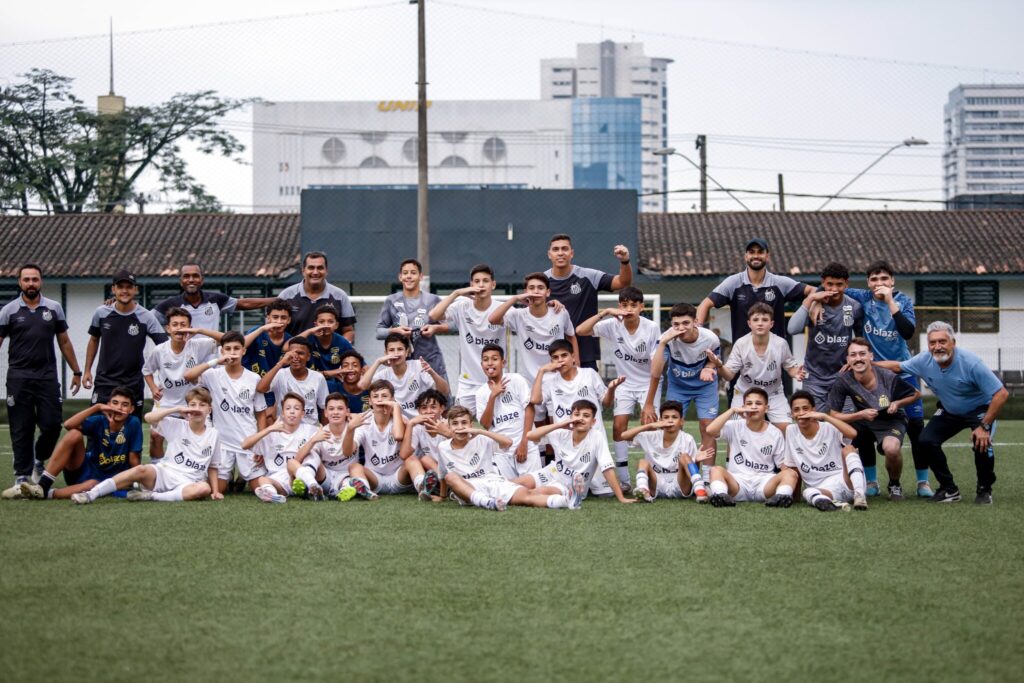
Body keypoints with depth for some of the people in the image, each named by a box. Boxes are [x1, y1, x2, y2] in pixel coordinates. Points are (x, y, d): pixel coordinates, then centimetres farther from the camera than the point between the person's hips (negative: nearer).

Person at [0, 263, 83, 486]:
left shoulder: (54, 308, 8)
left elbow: (64, 342, 14)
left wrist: (76, 371, 13)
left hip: (47, 376, 2)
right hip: (19, 377, -2)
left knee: (52, 425, -2)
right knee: (21, 430, 1)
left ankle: (40, 459, 24)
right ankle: (22, 474, 9)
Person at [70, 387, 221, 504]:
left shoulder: (213, 434, 9)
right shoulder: (178, 426, 6)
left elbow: (212, 467, 15)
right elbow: (149, 418, -6)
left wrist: (215, 491, 2)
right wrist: (178, 410, -8)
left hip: (187, 484, 0)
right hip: (164, 474, 0)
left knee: (204, 489, -35)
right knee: (141, 470, -33)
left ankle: (151, 496, -33)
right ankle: (90, 494, -35)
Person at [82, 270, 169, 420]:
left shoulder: (146, 317, -7)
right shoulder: (102, 313, 0)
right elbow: (94, 340, 15)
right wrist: (87, 370, 12)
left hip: (133, 384, -1)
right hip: (104, 381, 1)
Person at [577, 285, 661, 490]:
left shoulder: (651, 328, -17)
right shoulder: (612, 325, -12)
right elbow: (580, 331, -21)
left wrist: (650, 400, -20)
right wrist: (604, 312, -29)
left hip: (648, 383, -2)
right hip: (624, 384, 2)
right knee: (619, 425, -10)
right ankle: (623, 480, -3)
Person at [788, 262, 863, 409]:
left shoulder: (855, 308, -2)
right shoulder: (814, 305, -8)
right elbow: (793, 329, -23)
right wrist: (809, 299, -23)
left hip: (842, 375, 1)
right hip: (815, 376, -1)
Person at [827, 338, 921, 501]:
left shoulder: (888, 378, -24)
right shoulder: (842, 381, -21)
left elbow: (916, 395, -6)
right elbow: (834, 415, -16)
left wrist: (898, 403, -24)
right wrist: (861, 415, -29)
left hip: (891, 420, -3)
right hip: (862, 420, 3)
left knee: (891, 448, -36)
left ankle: (895, 485, 0)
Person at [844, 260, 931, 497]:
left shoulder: (903, 301, -6)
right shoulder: (862, 299, -5)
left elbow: (908, 332, -21)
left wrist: (890, 302, -25)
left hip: (902, 372, 0)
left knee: (916, 426, -3)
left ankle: (923, 481, 8)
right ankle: (871, 481, 12)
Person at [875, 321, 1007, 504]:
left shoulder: (971, 363, -34)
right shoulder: (925, 360, -18)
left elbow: (1001, 394, -32)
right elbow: (897, 366, 3)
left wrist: (984, 426, -33)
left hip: (980, 410, -5)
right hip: (949, 412, 5)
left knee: (981, 443, -30)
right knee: (926, 440, -13)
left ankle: (984, 490, -3)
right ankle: (949, 489, 5)